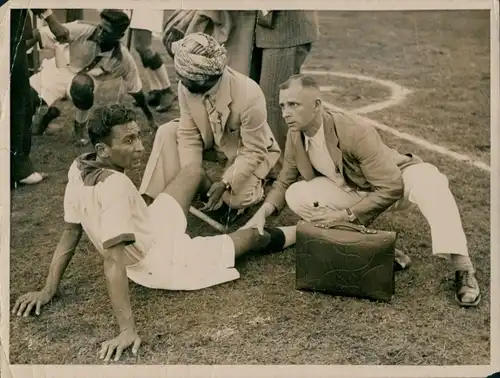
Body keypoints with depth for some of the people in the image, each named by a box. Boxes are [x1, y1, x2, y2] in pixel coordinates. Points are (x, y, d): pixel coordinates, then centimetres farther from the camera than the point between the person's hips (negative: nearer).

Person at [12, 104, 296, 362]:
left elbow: (70, 235, -8)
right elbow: (113, 261, -40)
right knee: (253, 236, 14)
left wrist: (49, 290, 1)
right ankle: (301, 230, 43)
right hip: (163, 264, -8)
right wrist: (128, 329, -39)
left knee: (196, 169, 22)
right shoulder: (114, 186, -39)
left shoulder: (79, 168, -13)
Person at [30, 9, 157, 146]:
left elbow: (135, 89, -7)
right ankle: (50, 112, 24)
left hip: (86, 79, -1)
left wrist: (150, 118, 1)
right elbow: (40, 34, -29)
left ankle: (81, 126, -6)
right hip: (59, 69, 1)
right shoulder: (82, 31, -29)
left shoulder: (124, 59, -22)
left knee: (83, 87, -37)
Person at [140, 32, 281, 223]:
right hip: (212, 143, 5)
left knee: (236, 199, -28)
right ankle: (151, 200, -11)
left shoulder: (249, 96, -37)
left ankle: (253, 183, 9)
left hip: (249, 152, -5)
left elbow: (254, 152, -27)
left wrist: (224, 184, -36)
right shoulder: (186, 86, -23)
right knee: (167, 133, -14)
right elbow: (189, 134, -15)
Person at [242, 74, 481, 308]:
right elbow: (284, 181, 3)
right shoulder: (295, 135, -14)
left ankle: (462, 269, -32)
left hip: (394, 182, -6)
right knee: (295, 196, -18)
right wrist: (263, 212, -16)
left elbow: (391, 188, -32)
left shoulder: (356, 132, -33)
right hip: (352, 191, 6)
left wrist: (345, 215, -33)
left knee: (427, 180, -39)